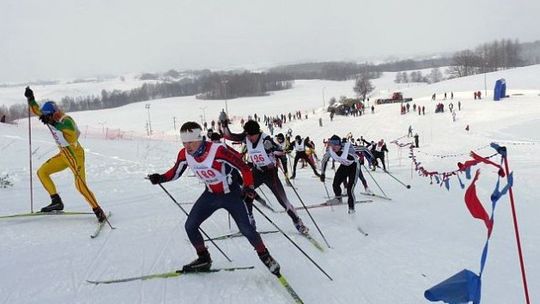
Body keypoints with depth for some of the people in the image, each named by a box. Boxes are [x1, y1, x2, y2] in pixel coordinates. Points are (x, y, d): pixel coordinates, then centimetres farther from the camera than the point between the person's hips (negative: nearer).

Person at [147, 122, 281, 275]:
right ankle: (204, 259, 20)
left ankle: (265, 256, 17)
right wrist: (160, 178, -13)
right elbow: (176, 172, 4)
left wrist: (248, 186, -38)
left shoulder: (218, 150, -32)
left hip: (231, 194, -5)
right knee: (190, 226, -1)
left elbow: (244, 167, -26)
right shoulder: (184, 154, -15)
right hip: (210, 195, 6)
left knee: (246, 229, -8)